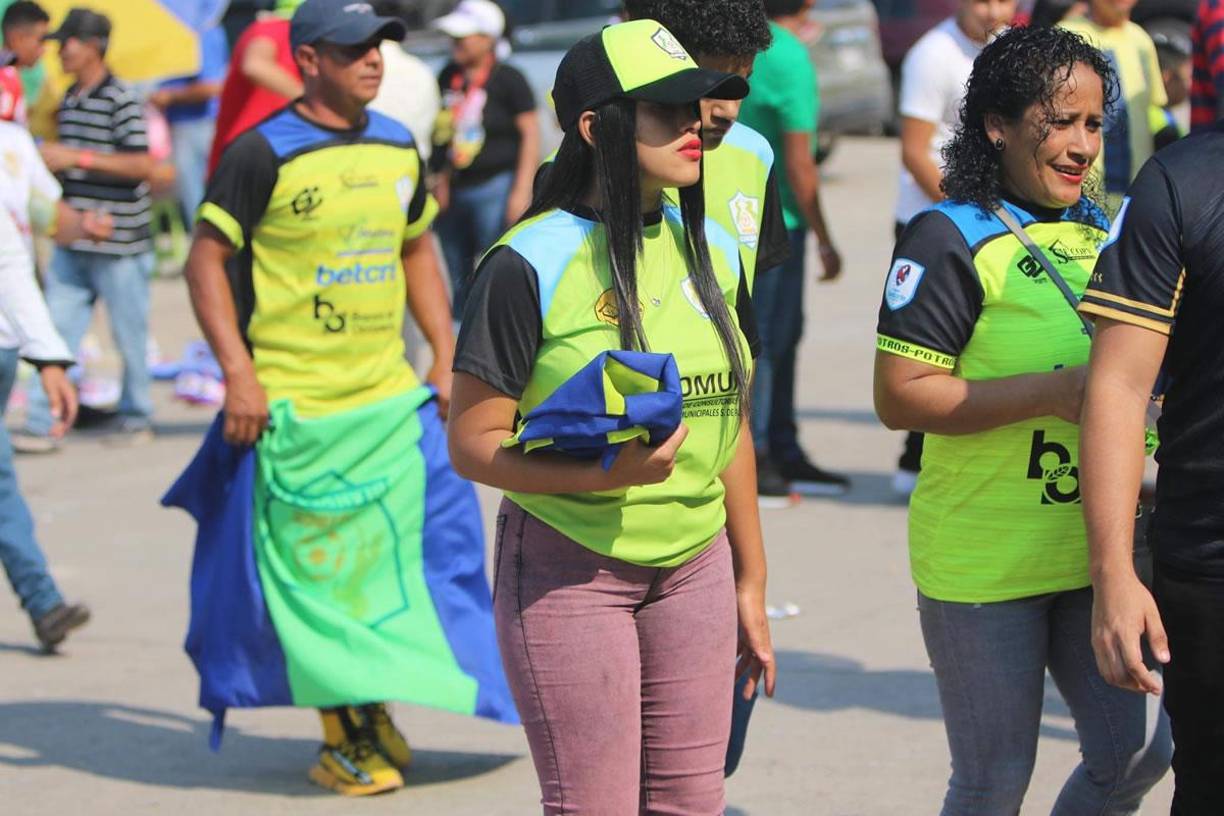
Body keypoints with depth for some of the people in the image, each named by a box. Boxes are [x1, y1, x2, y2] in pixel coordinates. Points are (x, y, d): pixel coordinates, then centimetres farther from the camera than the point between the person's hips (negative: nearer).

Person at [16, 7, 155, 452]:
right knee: (57, 329, 2)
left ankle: (136, 417, 19)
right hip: (73, 241, 7)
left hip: (119, 242, -7)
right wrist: (50, 162, 6)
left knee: (129, 333, 5)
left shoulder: (121, 101, -12)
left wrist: (79, 158, -21)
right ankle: (42, 425, 2)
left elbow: (143, 164, -19)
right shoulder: (68, 101, 12)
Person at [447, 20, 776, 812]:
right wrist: (603, 474, -28)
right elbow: (474, 442, -12)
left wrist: (751, 583, 17)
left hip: (694, 569, 6)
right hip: (567, 570, -6)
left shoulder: (711, 251, 6)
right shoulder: (531, 264, -12)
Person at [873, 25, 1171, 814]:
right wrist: (1055, 393, -24)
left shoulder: (1100, 231, 10)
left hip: (1090, 550, 7)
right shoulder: (953, 239, -13)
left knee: (1136, 752, 6)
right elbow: (899, 396, -19)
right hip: (983, 563, -6)